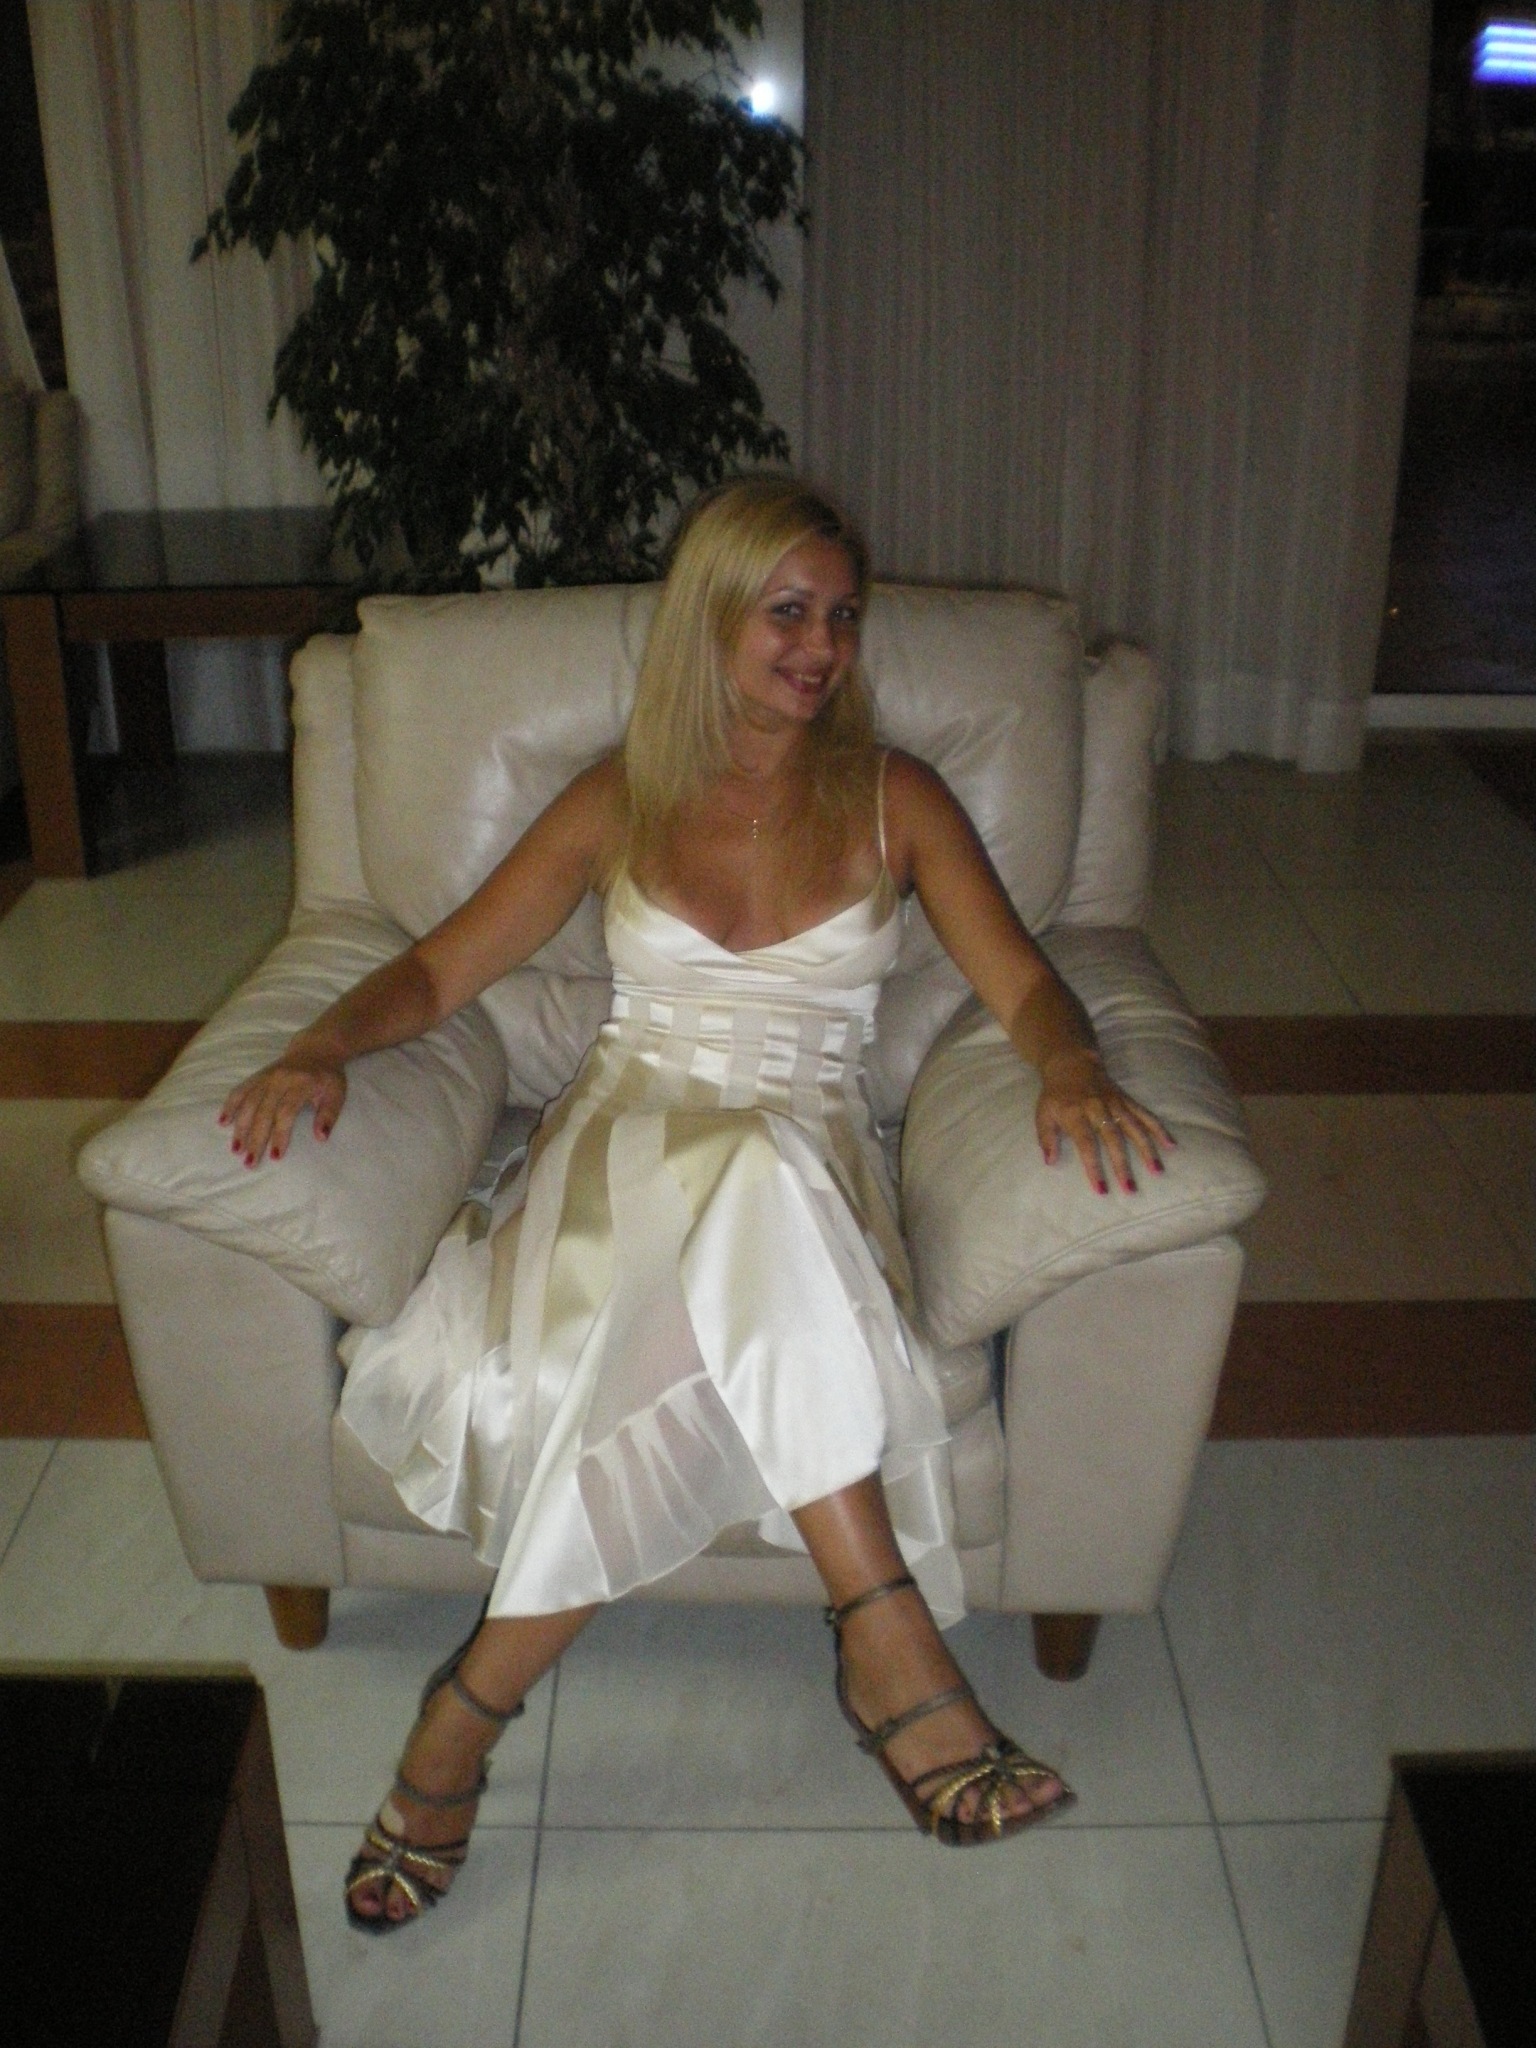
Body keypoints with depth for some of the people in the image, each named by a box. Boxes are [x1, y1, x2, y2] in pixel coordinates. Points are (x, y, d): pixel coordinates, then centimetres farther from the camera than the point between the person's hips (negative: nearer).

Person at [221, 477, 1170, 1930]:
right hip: (631, 1130, 0)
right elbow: (441, 968, 10)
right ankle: (888, 1638, -31)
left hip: (800, 1147, 0)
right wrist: (319, 1049, -10)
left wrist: (1075, 1074, -20)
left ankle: (472, 1707, -27)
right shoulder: (622, 802, 13)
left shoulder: (894, 801, 12)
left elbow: (1022, 985, 4)